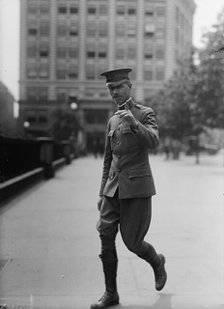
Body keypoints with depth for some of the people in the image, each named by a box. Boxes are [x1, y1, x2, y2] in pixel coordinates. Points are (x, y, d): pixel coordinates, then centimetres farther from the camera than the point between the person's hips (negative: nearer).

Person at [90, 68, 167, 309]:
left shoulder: (145, 113, -1)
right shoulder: (112, 120, 16)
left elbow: (153, 141, -20)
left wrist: (134, 122, -36)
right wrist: (102, 193, 18)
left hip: (137, 188, -5)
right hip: (114, 188, 5)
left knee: (132, 242, -2)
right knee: (106, 237, -2)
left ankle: (157, 262, 30)